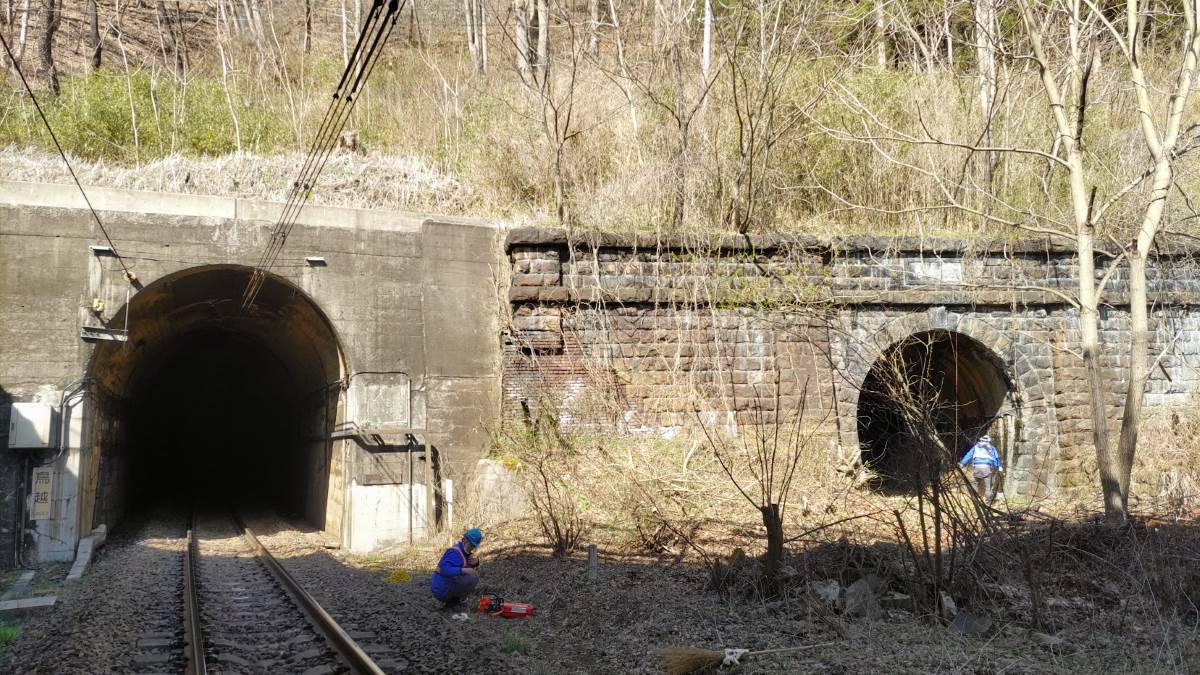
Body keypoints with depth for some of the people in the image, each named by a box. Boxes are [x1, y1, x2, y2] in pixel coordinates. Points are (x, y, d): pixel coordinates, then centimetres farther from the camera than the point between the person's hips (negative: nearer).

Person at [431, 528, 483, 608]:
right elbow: (444, 569, -33)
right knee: (473, 577, -22)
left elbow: (474, 568, 17)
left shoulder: (466, 552, 11)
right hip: (442, 591, -10)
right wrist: (463, 570, -40)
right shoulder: (455, 552, -19)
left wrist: (476, 562, -6)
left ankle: (452, 599, 12)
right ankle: (454, 601, -5)